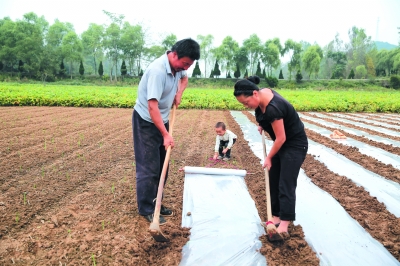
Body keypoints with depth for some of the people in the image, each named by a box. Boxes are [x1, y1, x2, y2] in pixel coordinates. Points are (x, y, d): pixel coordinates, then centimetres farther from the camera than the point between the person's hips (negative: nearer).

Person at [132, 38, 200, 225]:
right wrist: (166, 135, -34)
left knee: (161, 166, 12)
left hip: (162, 120, 9)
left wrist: (179, 93, 1)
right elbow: (152, 106, -33)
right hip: (146, 121, -9)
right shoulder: (158, 70, -29)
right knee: (149, 167, -4)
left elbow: (184, 78, 23)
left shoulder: (178, 66, -2)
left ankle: (155, 203, 26)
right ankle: (146, 209, 10)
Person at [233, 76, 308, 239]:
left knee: (286, 184, -12)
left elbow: (281, 138, -25)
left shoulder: (272, 109, -34)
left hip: (295, 145, -9)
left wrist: (268, 158, -13)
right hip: (282, 144, 9)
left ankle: (284, 224, -9)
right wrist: (262, 125, 5)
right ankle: (276, 216, 15)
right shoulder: (264, 93, -8)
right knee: (274, 180, 8)